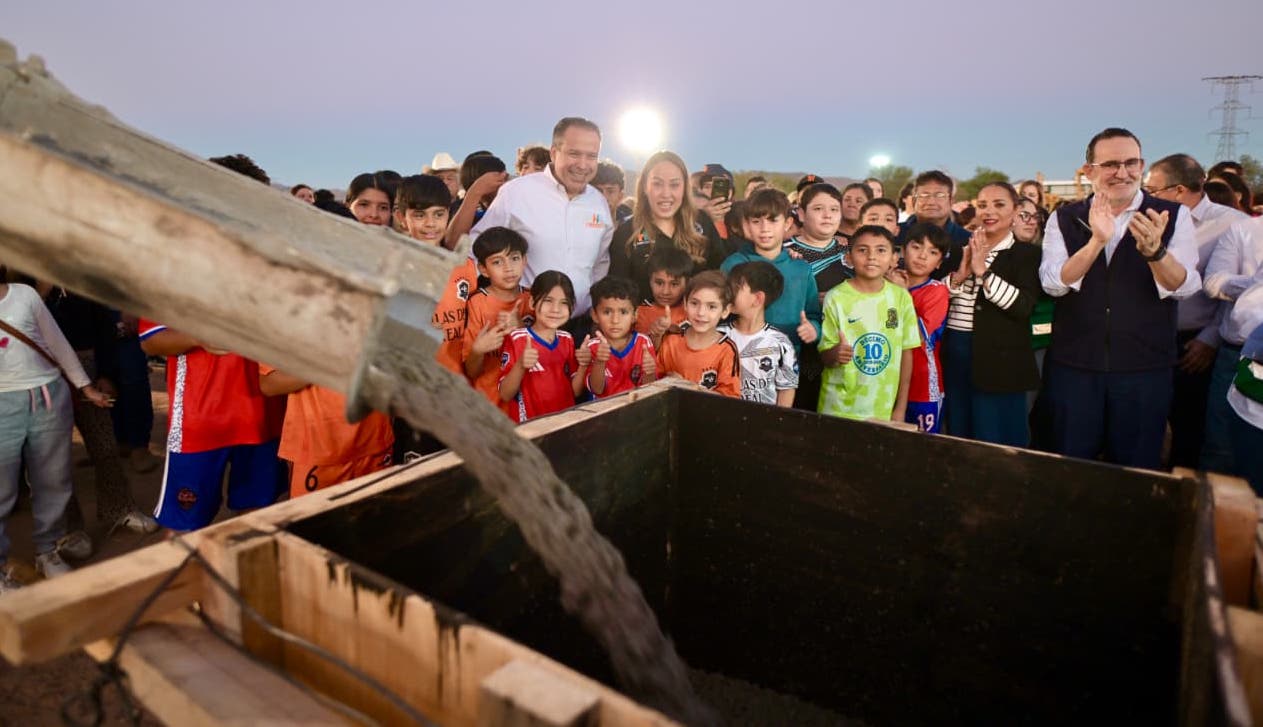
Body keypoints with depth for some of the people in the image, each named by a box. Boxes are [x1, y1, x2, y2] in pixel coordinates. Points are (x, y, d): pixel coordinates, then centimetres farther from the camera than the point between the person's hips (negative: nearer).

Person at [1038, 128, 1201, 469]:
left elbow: (1184, 286, -11)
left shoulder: (1173, 216, -1)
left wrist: (1154, 249, -31)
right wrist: (1096, 240, -28)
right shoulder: (1064, 219, 0)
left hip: (1145, 368, 0)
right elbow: (1053, 284, -12)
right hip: (1073, 366, 0)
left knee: (1137, 469, 13)